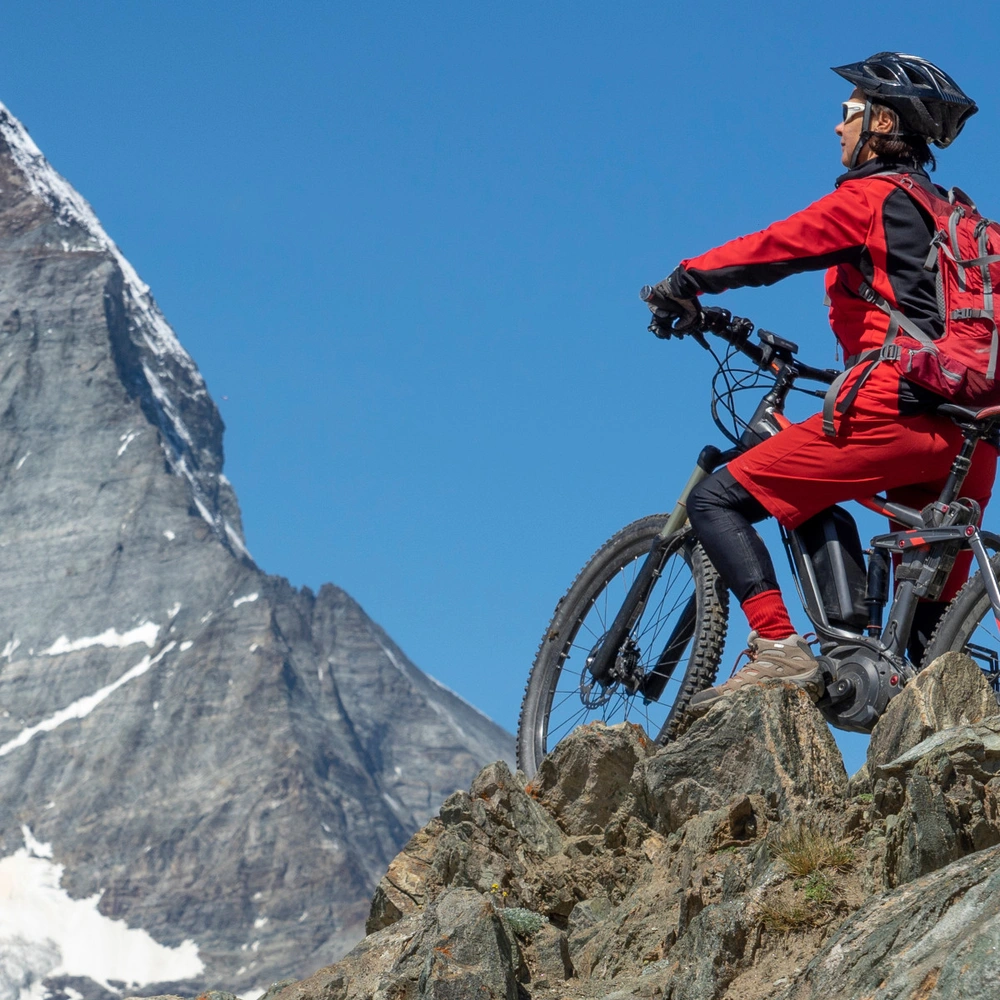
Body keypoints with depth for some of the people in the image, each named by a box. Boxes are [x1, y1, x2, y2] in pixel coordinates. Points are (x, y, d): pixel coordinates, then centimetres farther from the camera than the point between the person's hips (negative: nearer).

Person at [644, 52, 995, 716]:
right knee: (934, 638, 13)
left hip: (894, 412, -8)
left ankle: (780, 650, -19)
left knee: (716, 500, -4)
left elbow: (773, 248, 0)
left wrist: (686, 281, 14)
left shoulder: (871, 198, 1)